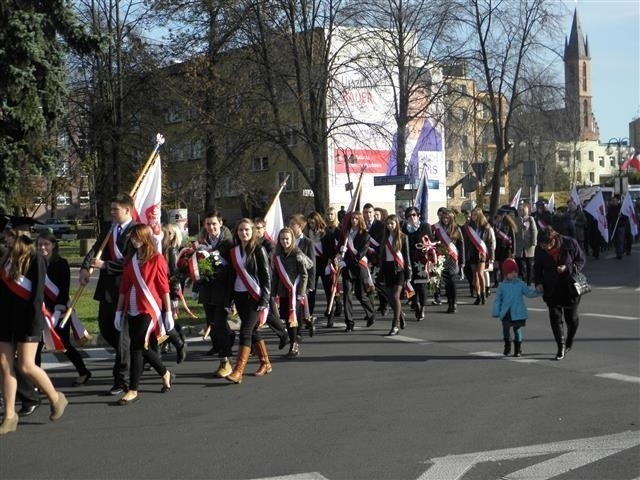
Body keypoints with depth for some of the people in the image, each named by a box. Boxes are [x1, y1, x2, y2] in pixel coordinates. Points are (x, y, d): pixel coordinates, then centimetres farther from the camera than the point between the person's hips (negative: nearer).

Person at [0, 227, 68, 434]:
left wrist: (34, 321, -17)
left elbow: (37, 293, -13)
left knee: (26, 366, -7)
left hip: (26, 321, -7)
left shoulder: (35, 260, -9)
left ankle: (56, 398, 14)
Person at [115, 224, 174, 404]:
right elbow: (124, 288, 13)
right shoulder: (130, 260, 12)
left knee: (136, 347, -10)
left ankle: (133, 390, -2)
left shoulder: (157, 259, -6)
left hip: (149, 309, -6)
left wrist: (168, 312, -7)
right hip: (132, 310, 6)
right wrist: (119, 311, 11)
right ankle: (165, 374, 34)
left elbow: (164, 287, -6)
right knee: (142, 347, 11)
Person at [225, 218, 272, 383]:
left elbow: (266, 275, -7)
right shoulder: (234, 251, 10)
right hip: (239, 296, 6)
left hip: (254, 296, -6)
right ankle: (266, 363, 25)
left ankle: (238, 371, -18)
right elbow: (232, 276, 14)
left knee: (246, 331, -13)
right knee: (252, 331, 12)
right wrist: (229, 299, 11)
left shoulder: (258, 250, -5)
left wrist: (264, 298, -13)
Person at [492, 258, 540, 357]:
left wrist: (537, 292, -17)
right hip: (506, 313, 1)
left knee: (517, 330, 3)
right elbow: (498, 299, 3)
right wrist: (496, 312, 1)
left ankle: (518, 349, 14)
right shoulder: (502, 286, 1)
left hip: (518, 313, -1)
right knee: (506, 330, 5)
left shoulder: (520, 284, 0)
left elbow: (529, 293, 2)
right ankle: (507, 347, 25)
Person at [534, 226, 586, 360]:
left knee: (572, 318, 10)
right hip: (552, 290, 2)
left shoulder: (570, 244, -16)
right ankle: (561, 347, 7)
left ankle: (569, 342, 35)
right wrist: (538, 282, -7)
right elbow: (537, 267, 7)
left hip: (570, 287, -1)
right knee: (555, 318, -3)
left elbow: (581, 261, -5)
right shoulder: (539, 249, -9)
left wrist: (567, 268, -22)